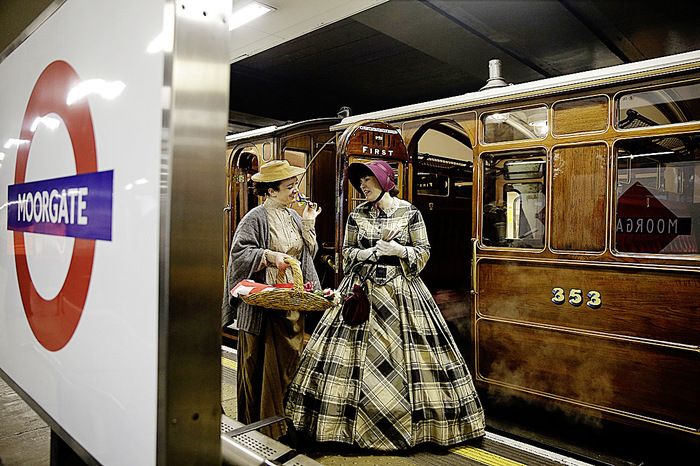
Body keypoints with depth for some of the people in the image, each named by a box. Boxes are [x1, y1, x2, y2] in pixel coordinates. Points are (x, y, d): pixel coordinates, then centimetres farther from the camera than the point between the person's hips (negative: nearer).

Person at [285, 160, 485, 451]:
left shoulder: (410, 213, 1)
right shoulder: (357, 215, 8)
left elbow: (424, 253, 2)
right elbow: (347, 252, 9)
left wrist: (399, 250, -15)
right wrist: (371, 253, -9)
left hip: (401, 291, -2)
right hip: (362, 290, 2)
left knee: (403, 354, -2)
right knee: (356, 354, 0)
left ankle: (414, 422, 16)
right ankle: (353, 423, 16)